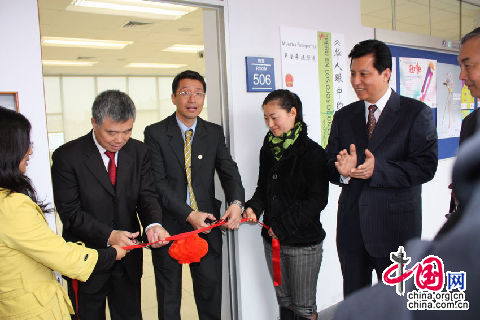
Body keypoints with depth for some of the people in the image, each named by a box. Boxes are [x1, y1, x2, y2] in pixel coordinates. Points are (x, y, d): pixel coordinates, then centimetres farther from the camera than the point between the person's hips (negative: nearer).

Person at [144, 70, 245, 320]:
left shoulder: (214, 133, 5)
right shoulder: (155, 133, -5)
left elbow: (228, 170, -2)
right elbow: (158, 182, -11)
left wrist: (235, 202, -22)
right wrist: (189, 214, -20)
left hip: (206, 224, 2)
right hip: (169, 224, -2)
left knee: (211, 293, 12)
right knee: (169, 296, 14)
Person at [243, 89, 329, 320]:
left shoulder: (312, 152, -11)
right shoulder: (268, 149, 8)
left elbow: (318, 199, -14)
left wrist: (283, 225, -16)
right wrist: (253, 207, -6)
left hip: (303, 241, -5)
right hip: (272, 240, 6)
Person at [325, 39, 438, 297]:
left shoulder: (417, 113, -4)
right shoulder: (344, 116, 9)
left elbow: (426, 166, -13)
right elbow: (329, 164, 6)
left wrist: (378, 169, -25)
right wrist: (342, 170, -17)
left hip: (395, 227, -4)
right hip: (351, 226, 4)